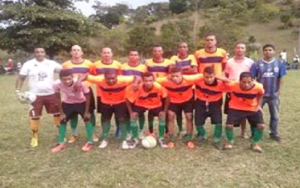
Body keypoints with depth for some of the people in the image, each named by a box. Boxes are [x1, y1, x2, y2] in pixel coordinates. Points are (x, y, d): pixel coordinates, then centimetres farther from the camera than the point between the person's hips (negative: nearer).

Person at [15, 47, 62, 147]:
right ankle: (34, 137, 22)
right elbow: (21, 78, 1)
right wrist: (18, 91, -11)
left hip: (51, 94, 1)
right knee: (34, 116, 5)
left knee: (57, 113, 8)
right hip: (35, 95, -1)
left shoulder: (51, 63, 0)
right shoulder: (28, 64, -1)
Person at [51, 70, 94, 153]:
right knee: (62, 121, 5)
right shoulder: (57, 84, -30)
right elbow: (58, 98, -11)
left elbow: (87, 96, -19)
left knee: (87, 119, -6)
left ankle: (90, 143, 7)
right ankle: (61, 143, 19)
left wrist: (87, 111, -13)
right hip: (67, 103, 2)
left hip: (81, 102, -2)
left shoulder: (81, 83, -37)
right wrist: (61, 112, -6)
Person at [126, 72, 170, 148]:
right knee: (133, 116, -18)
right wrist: (131, 112, -19)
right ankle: (135, 139, 1)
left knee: (162, 115, -19)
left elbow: (166, 98, -17)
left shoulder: (159, 87, -35)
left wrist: (165, 111, -16)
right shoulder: (137, 88, -34)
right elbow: (128, 100, -19)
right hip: (140, 104, 0)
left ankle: (161, 139, 1)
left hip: (156, 105, 0)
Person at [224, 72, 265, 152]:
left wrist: (258, 105, -2)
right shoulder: (233, 85, -31)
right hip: (236, 108, -1)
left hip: (253, 109, 2)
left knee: (261, 126, -11)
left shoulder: (258, 87, -24)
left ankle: (254, 143, 17)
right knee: (229, 125, -15)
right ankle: (229, 141, 16)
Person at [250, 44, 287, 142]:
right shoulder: (257, 64, -8)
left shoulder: (279, 63, -3)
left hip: (274, 94, 2)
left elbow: (280, 78, 3)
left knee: (275, 115, 14)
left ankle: (274, 133, 31)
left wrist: (279, 90, -2)